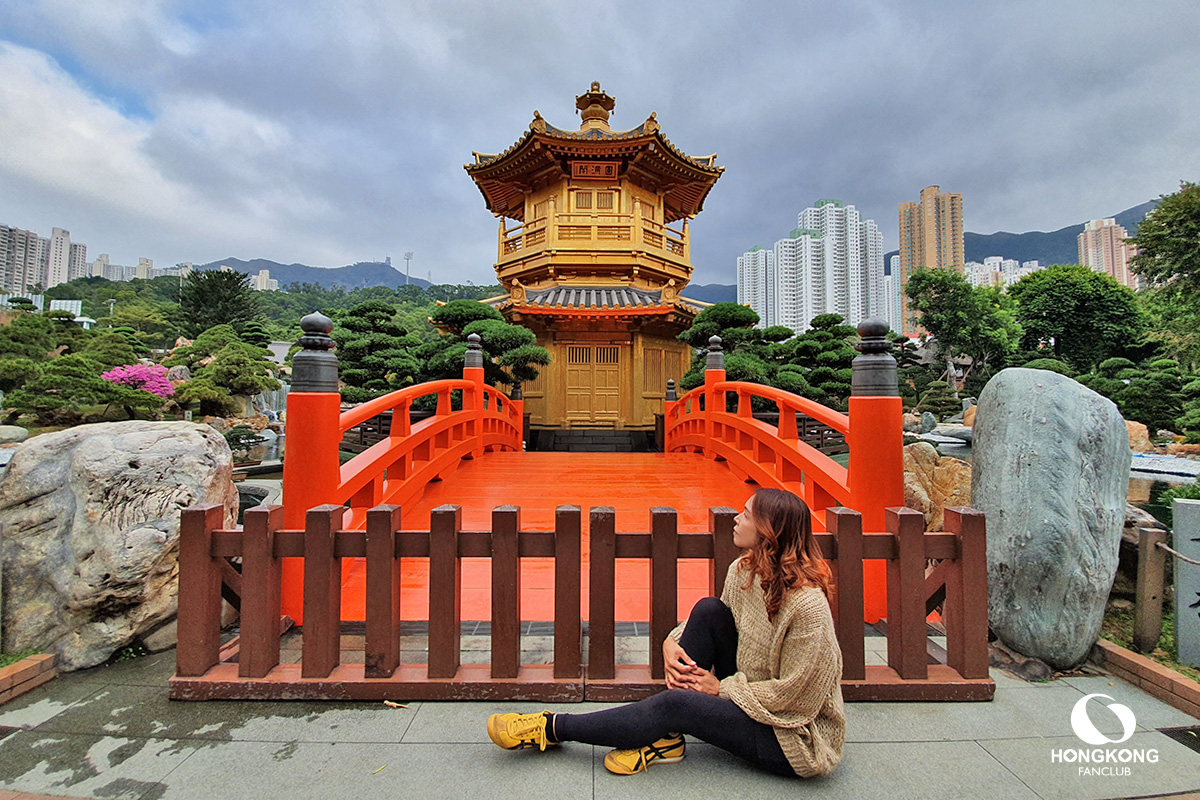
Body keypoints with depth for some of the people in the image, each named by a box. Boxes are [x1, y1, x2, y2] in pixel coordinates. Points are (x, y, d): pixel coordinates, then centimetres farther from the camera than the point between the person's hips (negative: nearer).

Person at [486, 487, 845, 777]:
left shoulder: (807, 604, -29)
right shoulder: (743, 570, -6)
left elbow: (789, 693, -23)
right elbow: (711, 625, 6)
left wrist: (721, 688, -15)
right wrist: (672, 643, -13)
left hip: (796, 740, -6)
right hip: (754, 702, 6)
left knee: (674, 704, -24)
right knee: (707, 609, -15)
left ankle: (552, 728, -6)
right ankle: (666, 736, -7)